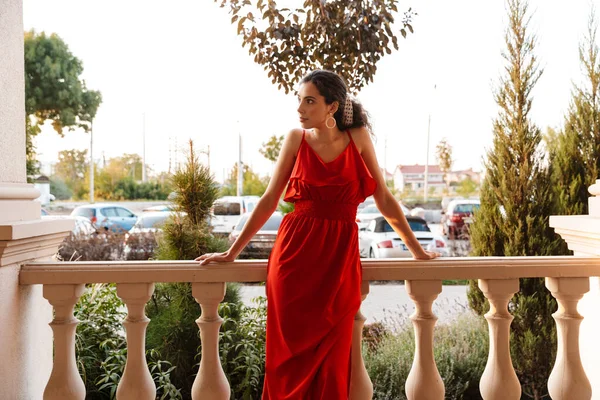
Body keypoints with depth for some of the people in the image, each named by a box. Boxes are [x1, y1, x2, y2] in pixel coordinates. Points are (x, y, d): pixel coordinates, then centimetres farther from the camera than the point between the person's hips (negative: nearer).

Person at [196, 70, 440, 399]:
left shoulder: (358, 137, 2)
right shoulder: (296, 139, 2)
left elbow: (384, 199, 7)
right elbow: (269, 200, 5)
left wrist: (416, 250, 9)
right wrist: (232, 252, 5)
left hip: (340, 258, 0)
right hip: (295, 253, 0)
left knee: (331, 358, 4)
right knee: (291, 354, 4)